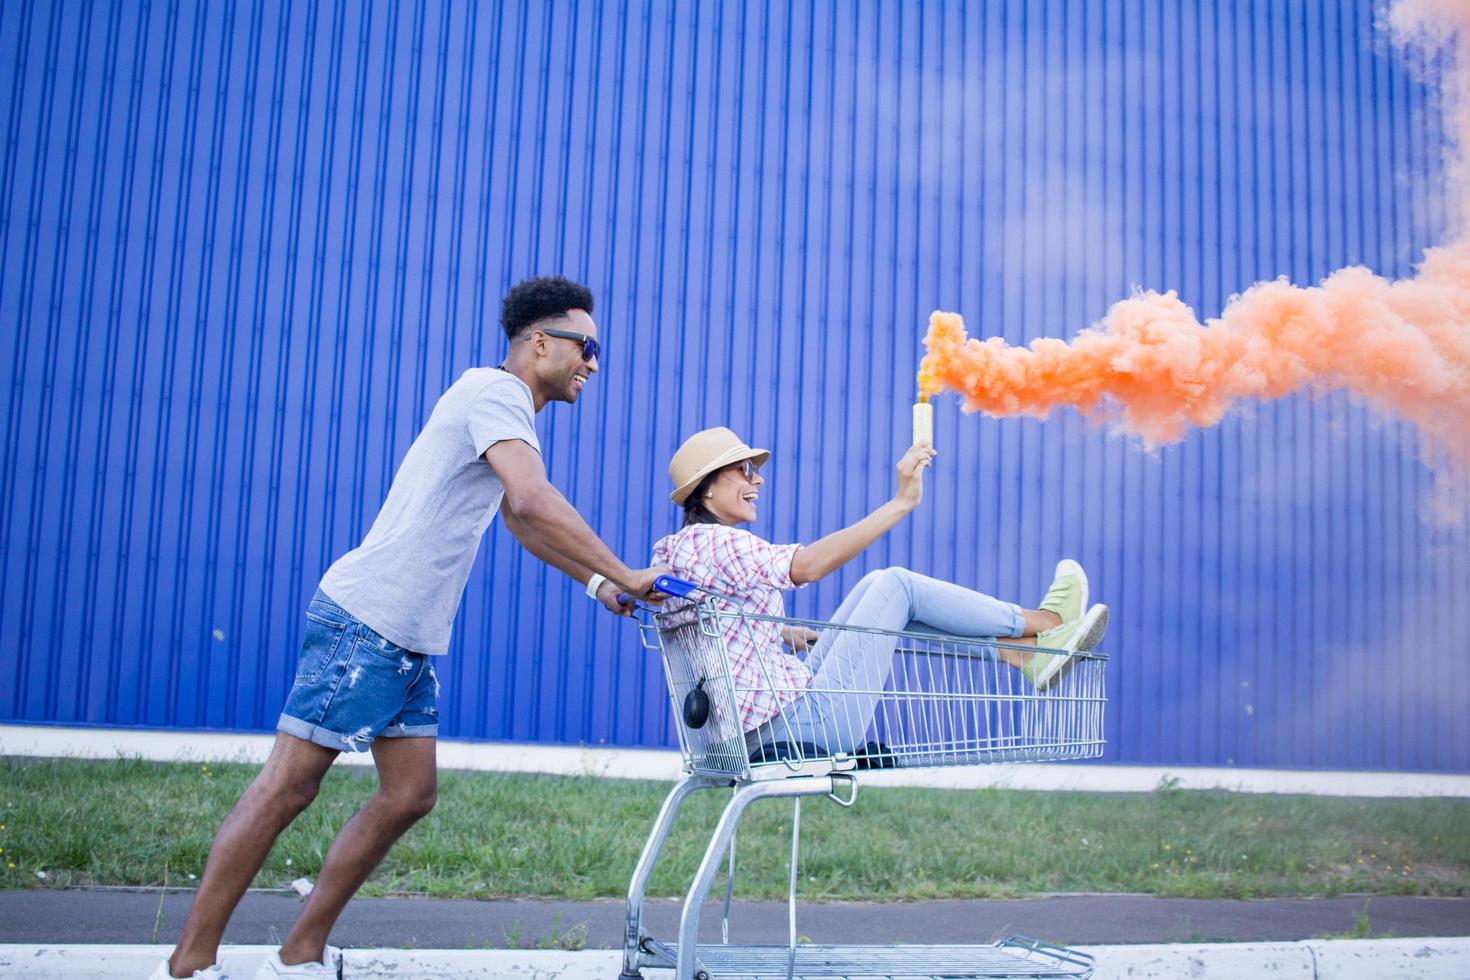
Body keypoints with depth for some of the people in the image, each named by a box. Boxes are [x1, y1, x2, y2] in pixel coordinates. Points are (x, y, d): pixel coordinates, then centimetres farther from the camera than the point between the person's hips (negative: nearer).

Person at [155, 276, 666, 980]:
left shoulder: (510, 413, 21)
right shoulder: (494, 390, -10)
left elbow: (522, 522, 32)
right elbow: (534, 501, -25)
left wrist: (596, 584, 21)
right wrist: (621, 575, -17)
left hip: (411, 641, 10)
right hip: (365, 623, -10)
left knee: (409, 796, 8)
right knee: (288, 786, -6)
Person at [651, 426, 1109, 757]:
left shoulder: (685, 547, 15)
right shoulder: (707, 540, -15)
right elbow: (806, 565, -29)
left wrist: (788, 634, 22)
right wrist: (902, 502, -27)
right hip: (801, 724, -10)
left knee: (878, 586, 10)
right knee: (896, 584, -4)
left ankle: (1026, 654, 11)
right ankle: (1046, 622, 11)